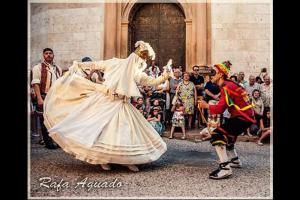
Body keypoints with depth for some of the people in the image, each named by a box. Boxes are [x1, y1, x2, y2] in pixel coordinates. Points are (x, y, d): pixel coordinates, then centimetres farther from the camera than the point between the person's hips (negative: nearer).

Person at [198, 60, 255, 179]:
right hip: (244, 116, 11)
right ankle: (235, 161, 43)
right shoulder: (227, 85, 12)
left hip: (243, 117, -11)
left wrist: (206, 105, -8)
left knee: (216, 135, -21)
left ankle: (225, 168, -24)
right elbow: (223, 106, 11)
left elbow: (220, 108, -22)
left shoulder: (227, 87, -17)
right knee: (226, 135, 29)